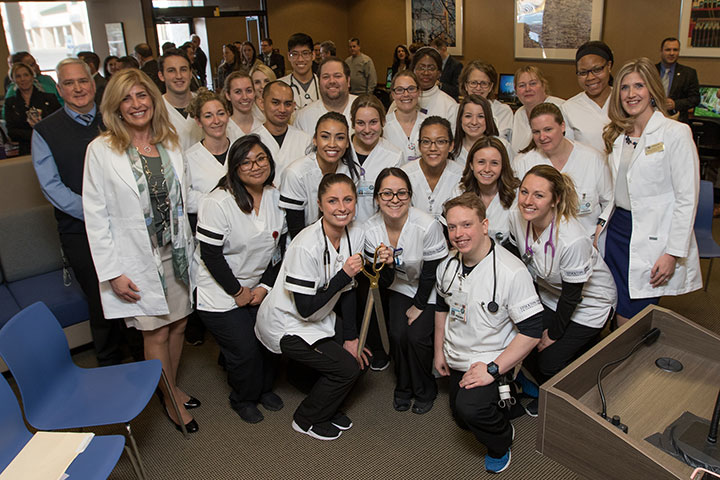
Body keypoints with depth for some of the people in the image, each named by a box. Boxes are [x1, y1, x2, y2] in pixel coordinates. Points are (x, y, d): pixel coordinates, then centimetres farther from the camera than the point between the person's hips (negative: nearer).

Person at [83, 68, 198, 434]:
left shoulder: (170, 143, 4)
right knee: (156, 332, 5)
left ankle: (172, 386, 37)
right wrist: (112, 272, -12)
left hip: (176, 252, 4)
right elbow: (95, 216, -9)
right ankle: (170, 399, 26)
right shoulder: (101, 150, -10)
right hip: (138, 259, -4)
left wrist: (189, 249, 6)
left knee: (178, 324, 13)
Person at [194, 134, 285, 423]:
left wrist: (265, 286, -5)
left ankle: (264, 387, 33)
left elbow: (278, 248, 4)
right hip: (220, 291, -5)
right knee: (244, 349, -6)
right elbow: (210, 256, -19)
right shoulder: (218, 203, -22)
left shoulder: (276, 197, -3)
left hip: (258, 286, 5)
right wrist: (238, 291, -11)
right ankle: (243, 399, 26)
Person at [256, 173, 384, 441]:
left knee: (359, 356, 2)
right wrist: (344, 274, -29)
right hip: (285, 326, -7)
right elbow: (305, 309, -27)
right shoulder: (307, 247, -31)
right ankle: (306, 420, 15)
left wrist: (350, 337, -2)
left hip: (317, 319, 7)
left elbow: (347, 289, 0)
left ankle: (327, 409, 28)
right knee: (347, 368, -10)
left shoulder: (355, 233, -8)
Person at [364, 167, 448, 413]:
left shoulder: (428, 226, -29)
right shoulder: (370, 229, -16)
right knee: (397, 334, -12)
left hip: (430, 291, -3)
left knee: (417, 336, -16)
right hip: (401, 287, 3)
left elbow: (430, 274, -17)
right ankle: (403, 387, 17)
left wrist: (418, 306, -8)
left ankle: (425, 391, 12)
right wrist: (385, 265, -32)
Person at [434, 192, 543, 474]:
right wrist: (439, 351, 15)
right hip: (457, 359, 7)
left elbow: (532, 330, -24)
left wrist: (492, 369, -25)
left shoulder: (512, 272, -27)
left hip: (492, 359, -6)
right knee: (461, 420, 16)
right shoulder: (447, 266, -5)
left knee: (469, 408, -28)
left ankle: (501, 442, 4)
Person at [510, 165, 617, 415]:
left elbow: (572, 296, -23)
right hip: (550, 295, 6)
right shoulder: (517, 218, -19)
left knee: (550, 361, -8)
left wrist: (554, 334, -10)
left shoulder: (573, 240, -37)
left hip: (589, 302, -6)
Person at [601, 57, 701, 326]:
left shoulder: (675, 133, -10)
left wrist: (673, 253, -14)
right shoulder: (617, 135, 10)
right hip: (617, 230, 6)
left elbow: (687, 198, -11)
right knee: (621, 318, 8)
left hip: (652, 238, -6)